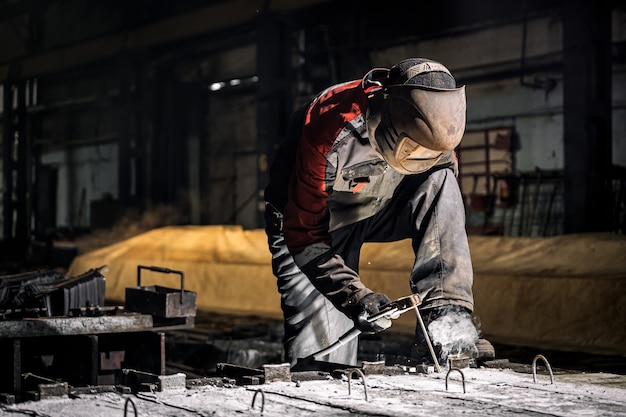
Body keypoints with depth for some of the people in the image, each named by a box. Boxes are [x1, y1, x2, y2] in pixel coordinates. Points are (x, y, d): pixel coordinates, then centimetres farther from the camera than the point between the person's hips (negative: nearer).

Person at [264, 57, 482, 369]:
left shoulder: (429, 125, -21)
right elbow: (303, 233, -29)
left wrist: (447, 290, -14)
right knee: (323, 363, -17)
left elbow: (445, 209, -6)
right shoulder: (331, 136, -37)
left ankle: (444, 313, -30)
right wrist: (353, 295, -40)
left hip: (378, 208, 4)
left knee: (440, 180, -27)